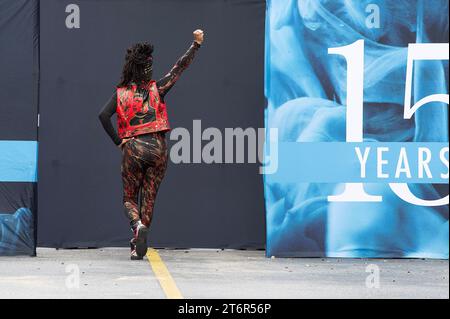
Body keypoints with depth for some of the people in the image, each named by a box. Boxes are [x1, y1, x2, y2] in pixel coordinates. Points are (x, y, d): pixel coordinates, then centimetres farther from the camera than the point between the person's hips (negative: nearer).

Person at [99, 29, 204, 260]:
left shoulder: (121, 94, 1)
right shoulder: (156, 89, 1)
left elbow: (103, 115, -10)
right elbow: (179, 68, 6)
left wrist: (118, 141, -3)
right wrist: (196, 44, 13)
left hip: (132, 148, 0)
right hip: (157, 147, 0)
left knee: (129, 198, 10)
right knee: (149, 198, 8)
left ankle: (137, 225, -22)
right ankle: (138, 247, 3)